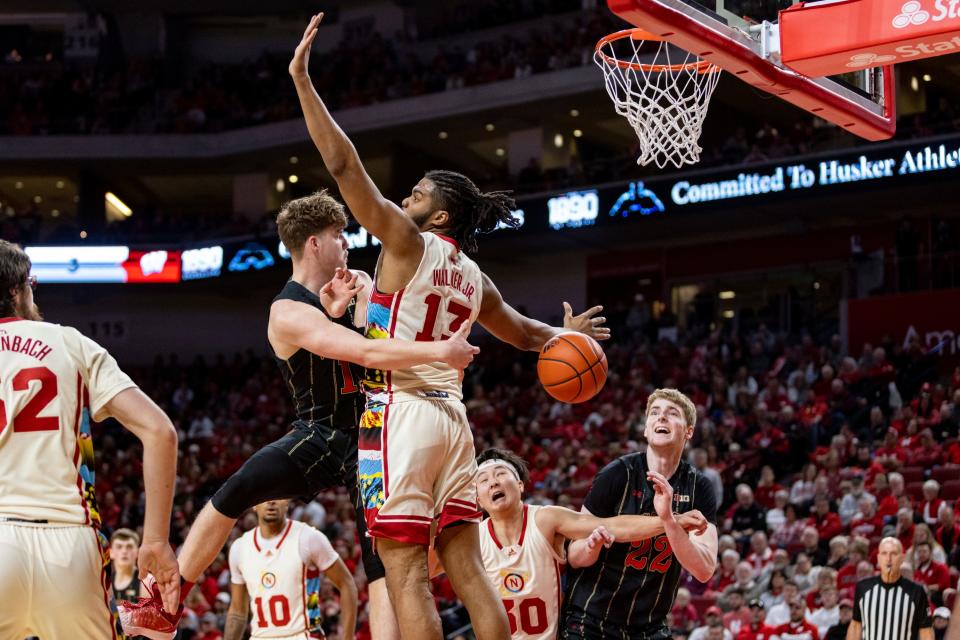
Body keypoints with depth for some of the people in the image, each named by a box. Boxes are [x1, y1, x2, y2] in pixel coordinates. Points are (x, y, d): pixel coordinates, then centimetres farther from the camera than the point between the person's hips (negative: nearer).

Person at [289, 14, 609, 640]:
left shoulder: (408, 241, -3)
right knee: (468, 569, 7)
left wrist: (302, 78, -7)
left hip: (401, 412, -7)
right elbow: (524, 333, 33)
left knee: (407, 574, -9)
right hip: (452, 417, 7)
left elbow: (345, 165, -10)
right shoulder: (474, 278, 17)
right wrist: (565, 336, 56)